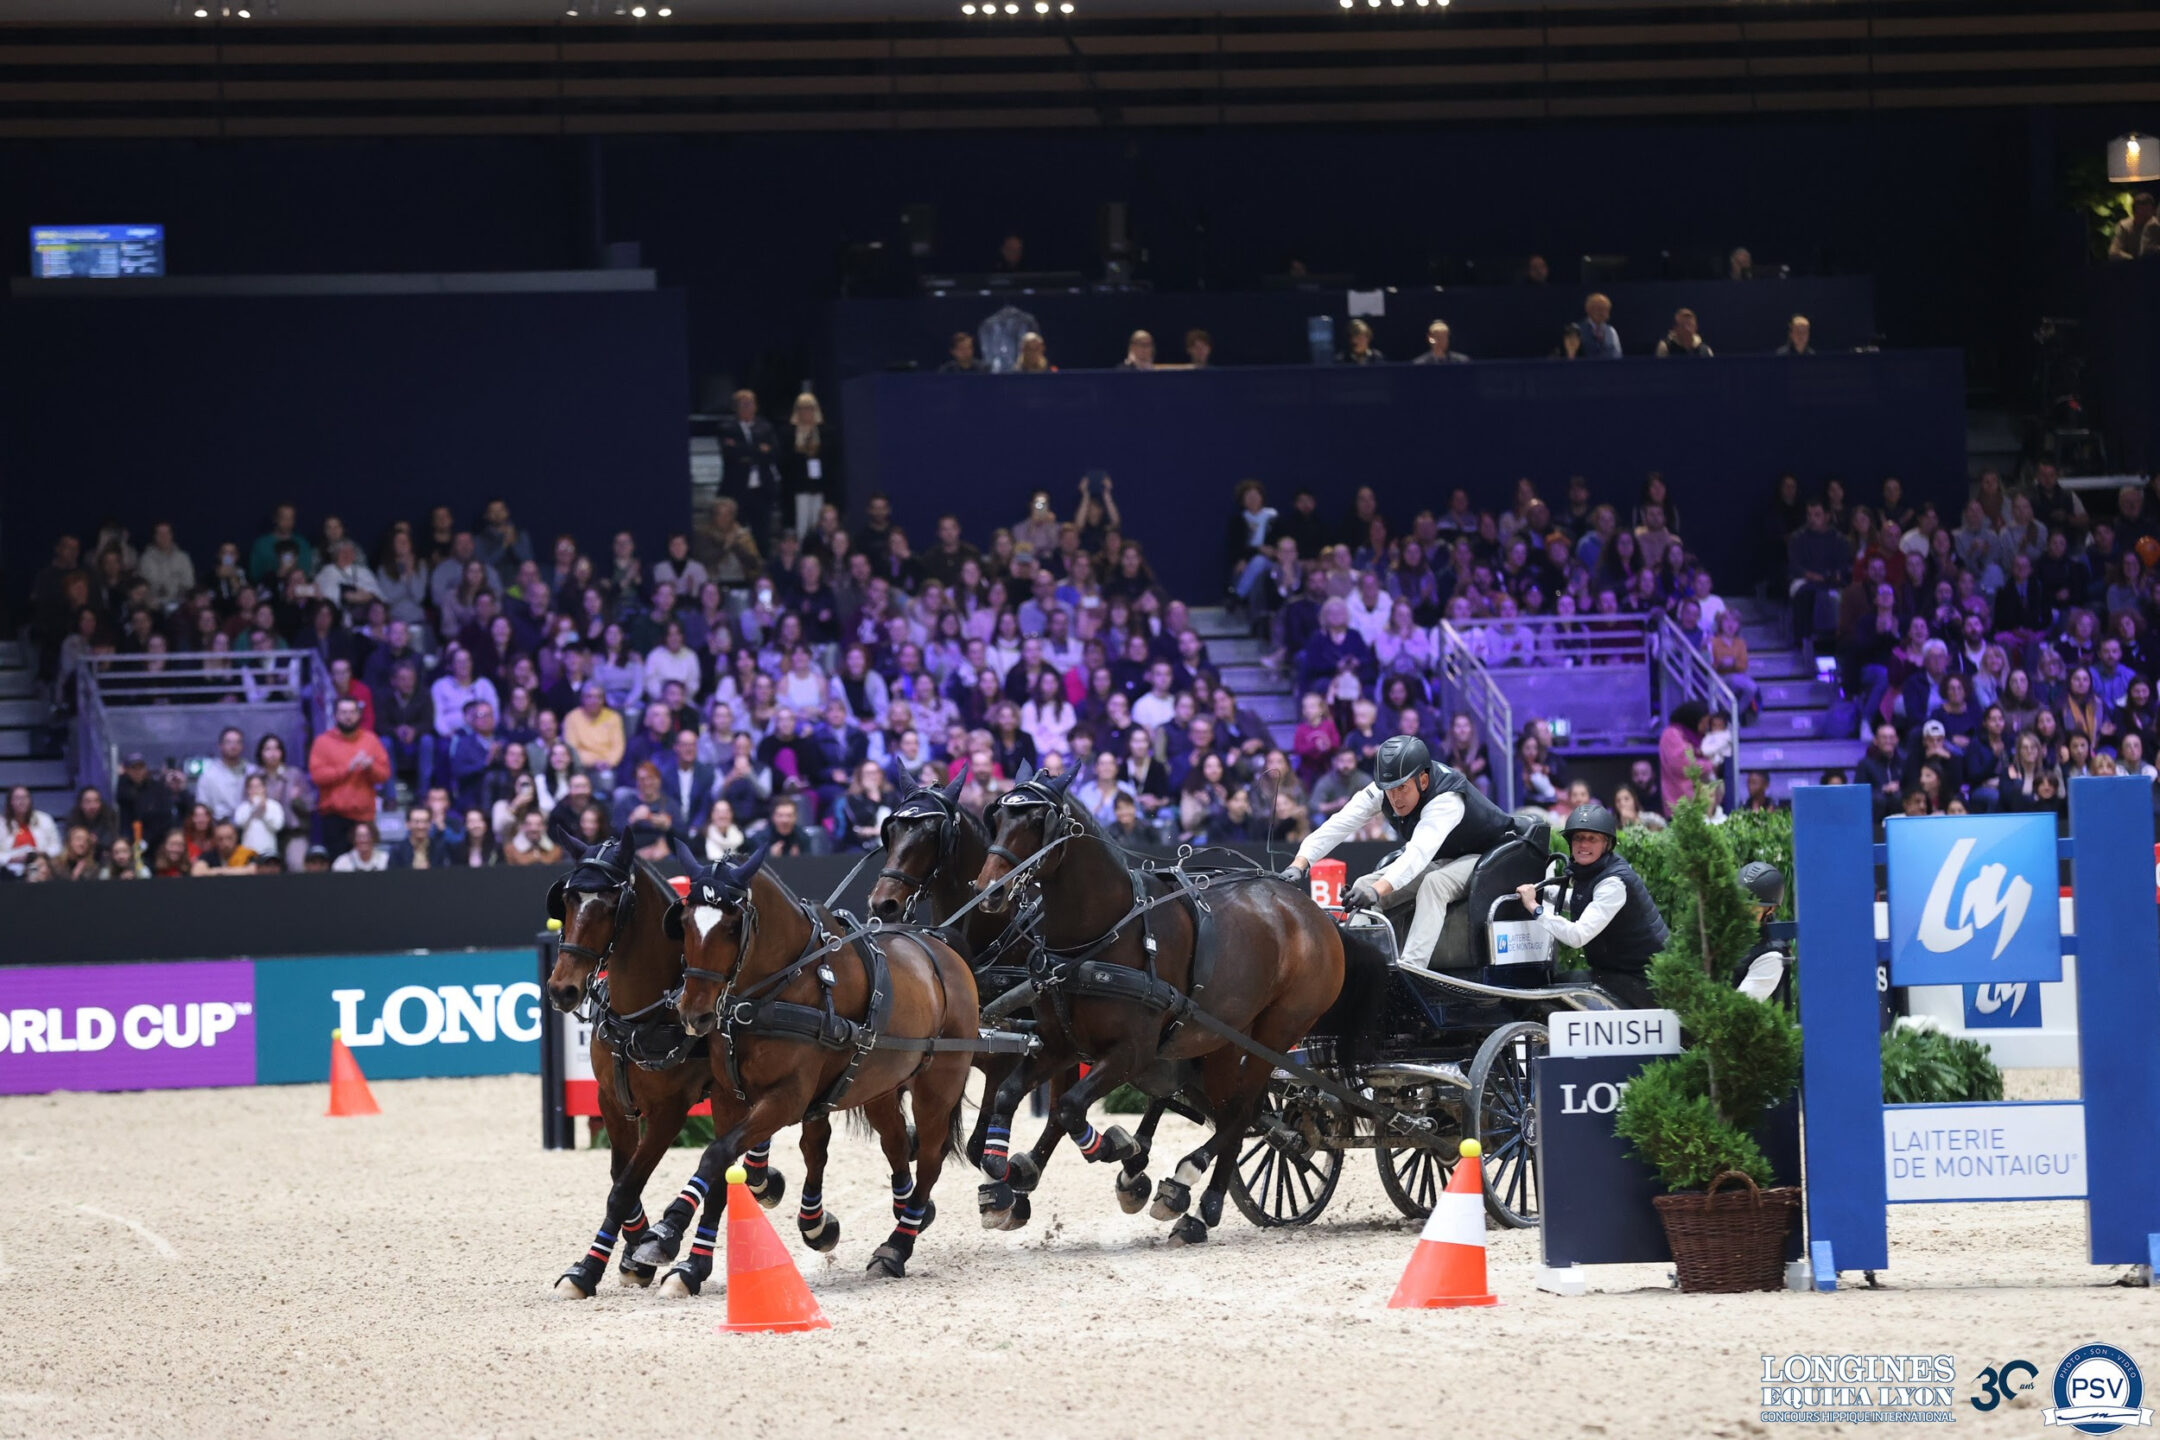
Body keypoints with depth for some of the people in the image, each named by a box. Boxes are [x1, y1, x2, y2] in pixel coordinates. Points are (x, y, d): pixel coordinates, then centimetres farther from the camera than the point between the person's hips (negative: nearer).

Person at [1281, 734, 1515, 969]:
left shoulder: (1447, 799, -36)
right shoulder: (1383, 790, -17)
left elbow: (1420, 852, -50)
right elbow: (1339, 824, -25)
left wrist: (1379, 889, -64)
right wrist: (1299, 864, -39)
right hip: (1440, 861, 7)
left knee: (1433, 884, -37)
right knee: (1364, 886, -12)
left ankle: (1410, 967, -43)